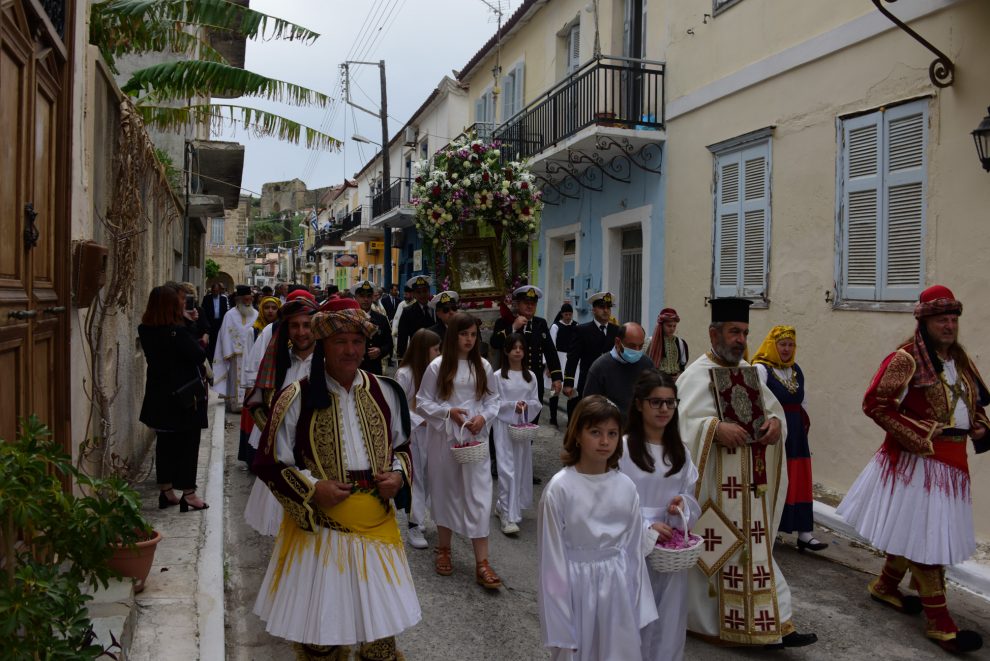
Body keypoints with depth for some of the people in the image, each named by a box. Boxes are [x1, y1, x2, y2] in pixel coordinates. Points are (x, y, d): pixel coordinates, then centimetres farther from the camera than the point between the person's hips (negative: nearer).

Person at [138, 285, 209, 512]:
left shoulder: (146, 331, -1)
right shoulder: (177, 332, -22)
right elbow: (200, 355, -17)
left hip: (159, 395, 7)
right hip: (185, 396, -7)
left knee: (165, 442, 15)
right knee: (188, 443, 4)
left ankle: (166, 491, 23)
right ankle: (188, 494, 10)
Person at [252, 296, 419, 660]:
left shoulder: (386, 392, 1)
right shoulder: (296, 397, -10)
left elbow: (401, 445, 14)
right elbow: (268, 462, -5)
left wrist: (399, 475, -6)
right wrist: (311, 489, -17)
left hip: (377, 526, 3)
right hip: (318, 528, -3)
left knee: (381, 626, 18)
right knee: (320, 631, 13)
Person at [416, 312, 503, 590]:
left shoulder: (483, 366, 2)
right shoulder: (437, 366, -4)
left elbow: (493, 399, 9)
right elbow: (423, 402, -1)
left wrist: (484, 417, -10)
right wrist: (449, 412, -15)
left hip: (475, 437, 1)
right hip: (444, 437, -1)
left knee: (479, 495, -4)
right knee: (445, 491, 12)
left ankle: (482, 564, -1)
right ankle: (444, 549, 32)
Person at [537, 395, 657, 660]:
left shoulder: (626, 487, -3)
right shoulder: (560, 488, -16)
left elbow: (634, 549, 6)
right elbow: (552, 556, -10)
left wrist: (637, 608, 8)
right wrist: (558, 628, -7)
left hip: (617, 588, 4)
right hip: (577, 586, -3)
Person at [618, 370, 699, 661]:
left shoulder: (680, 451, 6)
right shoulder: (622, 448, -12)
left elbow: (690, 495, 14)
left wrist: (683, 503, -8)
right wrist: (646, 527, -18)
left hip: (673, 549, 5)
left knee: (669, 619, 12)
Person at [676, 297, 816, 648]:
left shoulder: (748, 371, 12)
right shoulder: (697, 374, -12)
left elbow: (773, 406, 15)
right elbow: (680, 421, -20)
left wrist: (775, 422, -7)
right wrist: (716, 428, -33)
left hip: (747, 483, 7)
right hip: (713, 484, -7)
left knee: (752, 550, 12)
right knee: (712, 551, 2)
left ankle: (768, 625, 21)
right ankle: (703, 619, 19)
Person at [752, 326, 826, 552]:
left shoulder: (797, 371, 14)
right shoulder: (761, 369, -7)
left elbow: (803, 404, 21)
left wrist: (805, 430, 19)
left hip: (795, 435, 6)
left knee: (799, 483, 5)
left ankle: (804, 533, 10)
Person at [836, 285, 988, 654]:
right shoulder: (906, 359, -13)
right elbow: (875, 404, -17)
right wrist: (920, 437, -18)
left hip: (952, 460, 8)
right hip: (917, 458, -8)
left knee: (914, 530, 17)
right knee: (925, 535, -2)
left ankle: (886, 586, 36)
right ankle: (938, 621, 5)